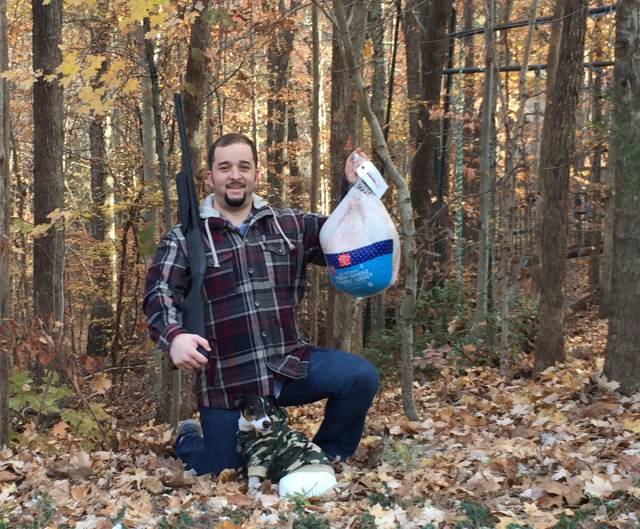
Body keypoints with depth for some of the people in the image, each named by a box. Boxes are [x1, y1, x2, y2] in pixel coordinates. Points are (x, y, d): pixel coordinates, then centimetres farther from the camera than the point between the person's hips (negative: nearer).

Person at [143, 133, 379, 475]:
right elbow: (159, 293, -12)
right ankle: (188, 440, 41)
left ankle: (325, 460, 5)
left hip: (288, 364, 2)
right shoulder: (185, 238, 0)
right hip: (226, 380, -2)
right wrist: (174, 337, -32)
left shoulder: (292, 226, 9)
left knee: (360, 376, -20)